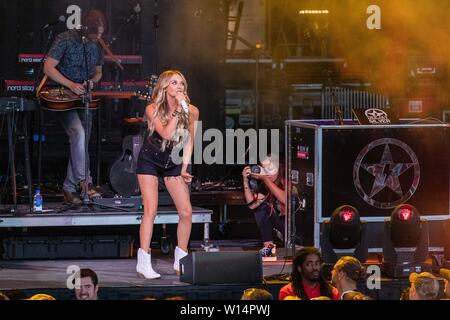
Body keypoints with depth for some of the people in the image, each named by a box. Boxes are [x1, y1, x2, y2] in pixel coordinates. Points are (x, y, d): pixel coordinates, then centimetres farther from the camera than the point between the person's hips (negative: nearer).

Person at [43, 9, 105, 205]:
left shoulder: (96, 47, 6)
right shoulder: (66, 40, -12)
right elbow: (48, 68, -17)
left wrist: (92, 81, -4)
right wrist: (71, 85, -25)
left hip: (83, 99, 6)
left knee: (81, 141, 3)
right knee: (78, 134, -26)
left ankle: (69, 189, 11)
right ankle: (84, 182, -23)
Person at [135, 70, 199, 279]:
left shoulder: (191, 111, -10)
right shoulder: (153, 109, -18)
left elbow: (189, 140, 1)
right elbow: (166, 133, -32)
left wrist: (184, 169, -3)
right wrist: (178, 110, -32)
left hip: (172, 163, 4)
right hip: (150, 162, -4)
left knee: (186, 212, -5)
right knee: (151, 210, -15)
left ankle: (181, 261, 9)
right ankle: (144, 263, -14)